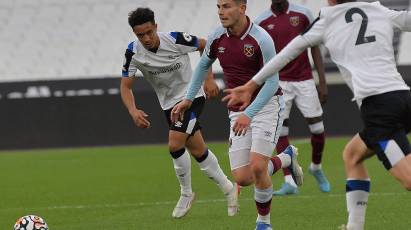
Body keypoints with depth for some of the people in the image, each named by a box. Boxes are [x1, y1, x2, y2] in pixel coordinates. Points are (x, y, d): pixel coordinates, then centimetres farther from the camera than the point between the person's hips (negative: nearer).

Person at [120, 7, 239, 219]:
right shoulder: (133, 52, -15)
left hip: (191, 96, -4)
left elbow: (204, 45, -4)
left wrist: (209, 78, -5)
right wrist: (133, 111, -28)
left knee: (175, 145, -20)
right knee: (198, 151, 8)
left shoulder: (176, 40, -23)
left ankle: (186, 194, 2)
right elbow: (125, 86, -10)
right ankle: (228, 189, 27)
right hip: (170, 104, 4)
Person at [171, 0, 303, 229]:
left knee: (257, 167, -21)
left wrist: (248, 114, -26)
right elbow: (204, 65, 18)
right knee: (242, 178, -5)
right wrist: (189, 99, 18)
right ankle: (286, 158, 26)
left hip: (267, 106, -5)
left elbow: (272, 82, -18)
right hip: (238, 112, 5)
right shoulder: (217, 38, -3)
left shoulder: (261, 39, -19)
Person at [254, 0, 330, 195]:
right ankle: (289, 182, -4)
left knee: (317, 129, -1)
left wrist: (322, 82, 0)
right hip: (278, 83, 0)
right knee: (280, 132, -8)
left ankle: (316, 168, 26)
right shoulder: (262, 22, 0)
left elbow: (314, 48, 4)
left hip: (304, 80, 0)